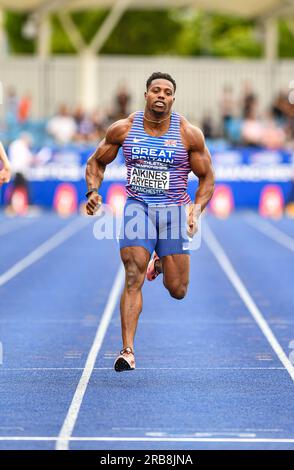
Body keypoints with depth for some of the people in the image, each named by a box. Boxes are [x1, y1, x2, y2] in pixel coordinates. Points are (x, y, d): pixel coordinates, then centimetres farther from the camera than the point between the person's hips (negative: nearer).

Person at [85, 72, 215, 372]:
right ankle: (127, 351, -15)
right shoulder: (123, 129, -2)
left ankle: (161, 263, 39)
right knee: (133, 278, -16)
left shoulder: (189, 134, -4)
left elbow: (207, 178, 4)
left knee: (177, 290, 2)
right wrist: (93, 191, -7)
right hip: (137, 207, 0)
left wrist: (195, 212, -11)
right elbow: (97, 162, 12)